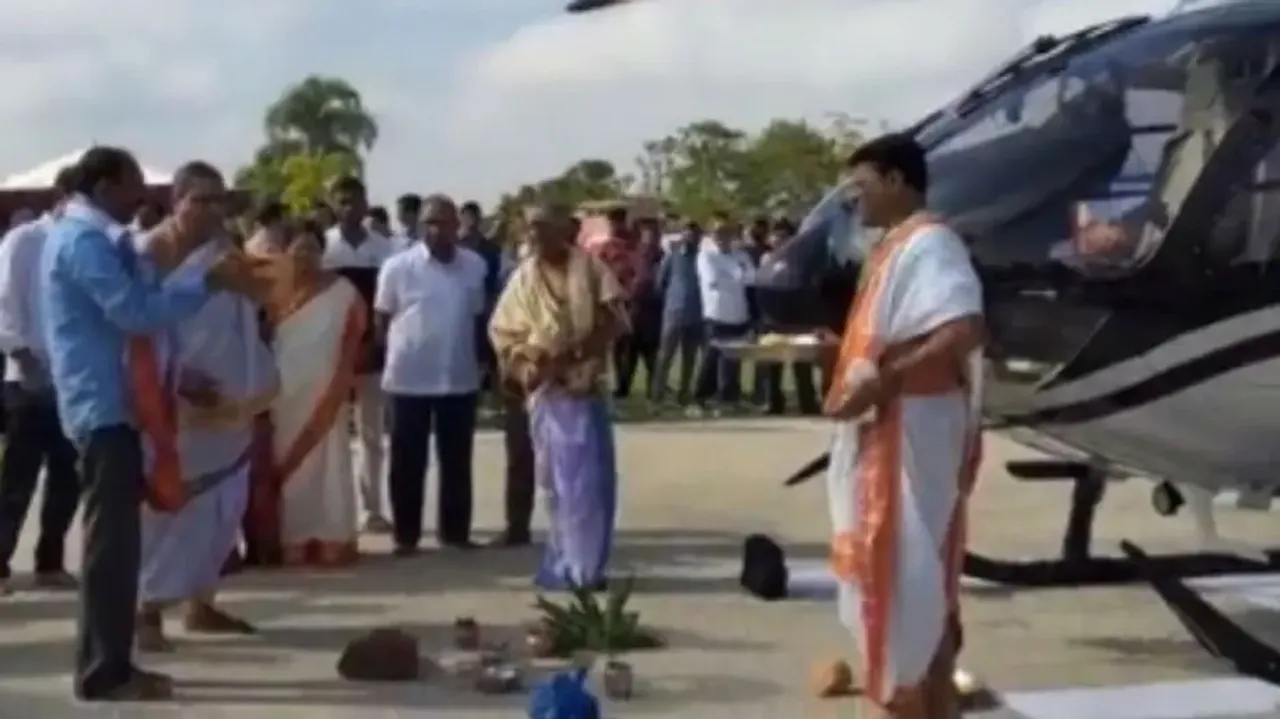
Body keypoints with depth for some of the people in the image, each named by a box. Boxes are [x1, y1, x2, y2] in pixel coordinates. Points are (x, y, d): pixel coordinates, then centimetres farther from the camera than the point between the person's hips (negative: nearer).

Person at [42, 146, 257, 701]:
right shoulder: (85, 240, -15)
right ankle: (103, 674, -2)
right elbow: (136, 312, -26)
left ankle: (111, 664, 18)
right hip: (103, 406, -10)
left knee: (117, 537, 12)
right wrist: (209, 280, -23)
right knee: (112, 539, -7)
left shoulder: (88, 236, 18)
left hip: (109, 402, 10)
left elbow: (129, 302, 16)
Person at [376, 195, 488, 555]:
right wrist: (396, 355, 0)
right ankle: (406, 534, 14)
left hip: (461, 378, 3)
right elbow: (382, 320, 1)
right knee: (408, 462, 5)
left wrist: (483, 362, 9)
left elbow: (478, 317, 10)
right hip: (409, 379, -2)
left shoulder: (475, 266, 2)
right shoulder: (398, 267, -7)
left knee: (457, 460, 10)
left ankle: (455, 530, 20)